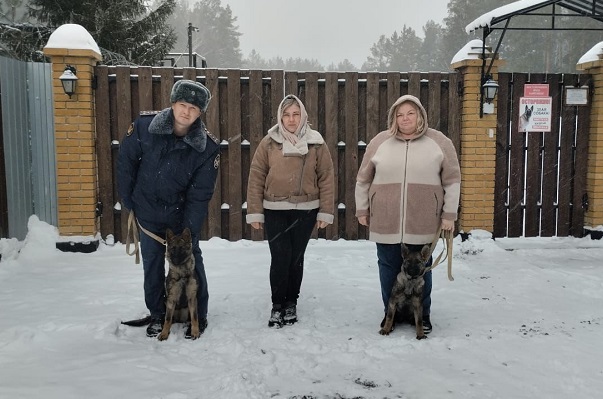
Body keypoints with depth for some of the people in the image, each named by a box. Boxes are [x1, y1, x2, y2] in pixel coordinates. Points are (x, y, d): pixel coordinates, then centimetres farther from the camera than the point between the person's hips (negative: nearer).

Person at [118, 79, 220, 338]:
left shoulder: (208, 147, -20)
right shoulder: (144, 126, -18)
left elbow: (199, 195, -16)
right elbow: (126, 162, -3)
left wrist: (188, 231, -18)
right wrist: (128, 200, 2)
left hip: (182, 215, -1)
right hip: (148, 214, 2)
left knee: (191, 263, 7)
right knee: (152, 266, 13)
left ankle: (199, 316, 26)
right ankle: (157, 315, 32)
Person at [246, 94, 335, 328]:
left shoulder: (316, 144, 0)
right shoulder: (269, 143, -1)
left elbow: (326, 179, 1)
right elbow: (256, 178, -1)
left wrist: (325, 212, -2)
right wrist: (255, 212, -4)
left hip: (305, 211, 1)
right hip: (274, 211, -1)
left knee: (296, 258, 10)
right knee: (280, 258, -3)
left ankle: (291, 303, 28)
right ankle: (277, 305, 15)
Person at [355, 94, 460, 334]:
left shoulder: (439, 142, -1)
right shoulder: (380, 142, 1)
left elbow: (452, 180, 3)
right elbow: (363, 180, 9)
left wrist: (449, 214, 1)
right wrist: (362, 210, 10)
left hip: (422, 222, -1)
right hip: (386, 222, 1)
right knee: (389, 269, 11)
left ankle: (423, 315, 28)